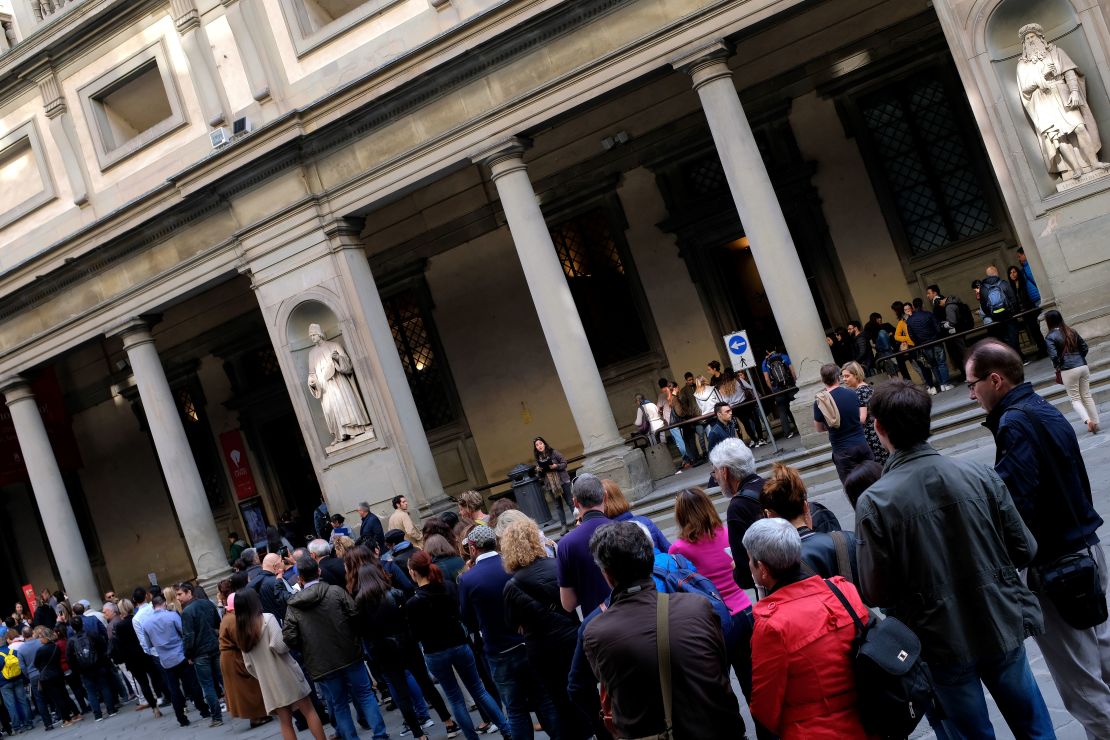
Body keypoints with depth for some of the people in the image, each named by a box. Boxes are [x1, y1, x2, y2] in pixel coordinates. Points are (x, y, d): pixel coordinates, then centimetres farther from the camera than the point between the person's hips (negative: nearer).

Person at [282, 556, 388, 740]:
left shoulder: (293, 606, -3)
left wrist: (306, 648, 11)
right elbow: (355, 615, -12)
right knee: (365, 695, 12)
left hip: (321, 664, 1)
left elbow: (289, 639, -9)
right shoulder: (336, 591, -6)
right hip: (349, 655, 0)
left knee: (340, 705, 13)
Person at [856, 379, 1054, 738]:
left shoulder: (873, 503, -20)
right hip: (1001, 629, 2)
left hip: (942, 646, -2)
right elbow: (1024, 550, -3)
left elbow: (875, 594, -15)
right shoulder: (978, 474, -12)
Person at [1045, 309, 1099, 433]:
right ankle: (1095, 423, 14)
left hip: (1068, 370, -5)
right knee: (1087, 396, 13)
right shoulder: (1072, 331, 9)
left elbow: (1054, 356, -17)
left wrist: (1058, 368, -1)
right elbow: (1084, 347, 11)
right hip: (1083, 366, 5)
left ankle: (1088, 420, -14)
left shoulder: (1050, 337, -9)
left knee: (1075, 399, 6)